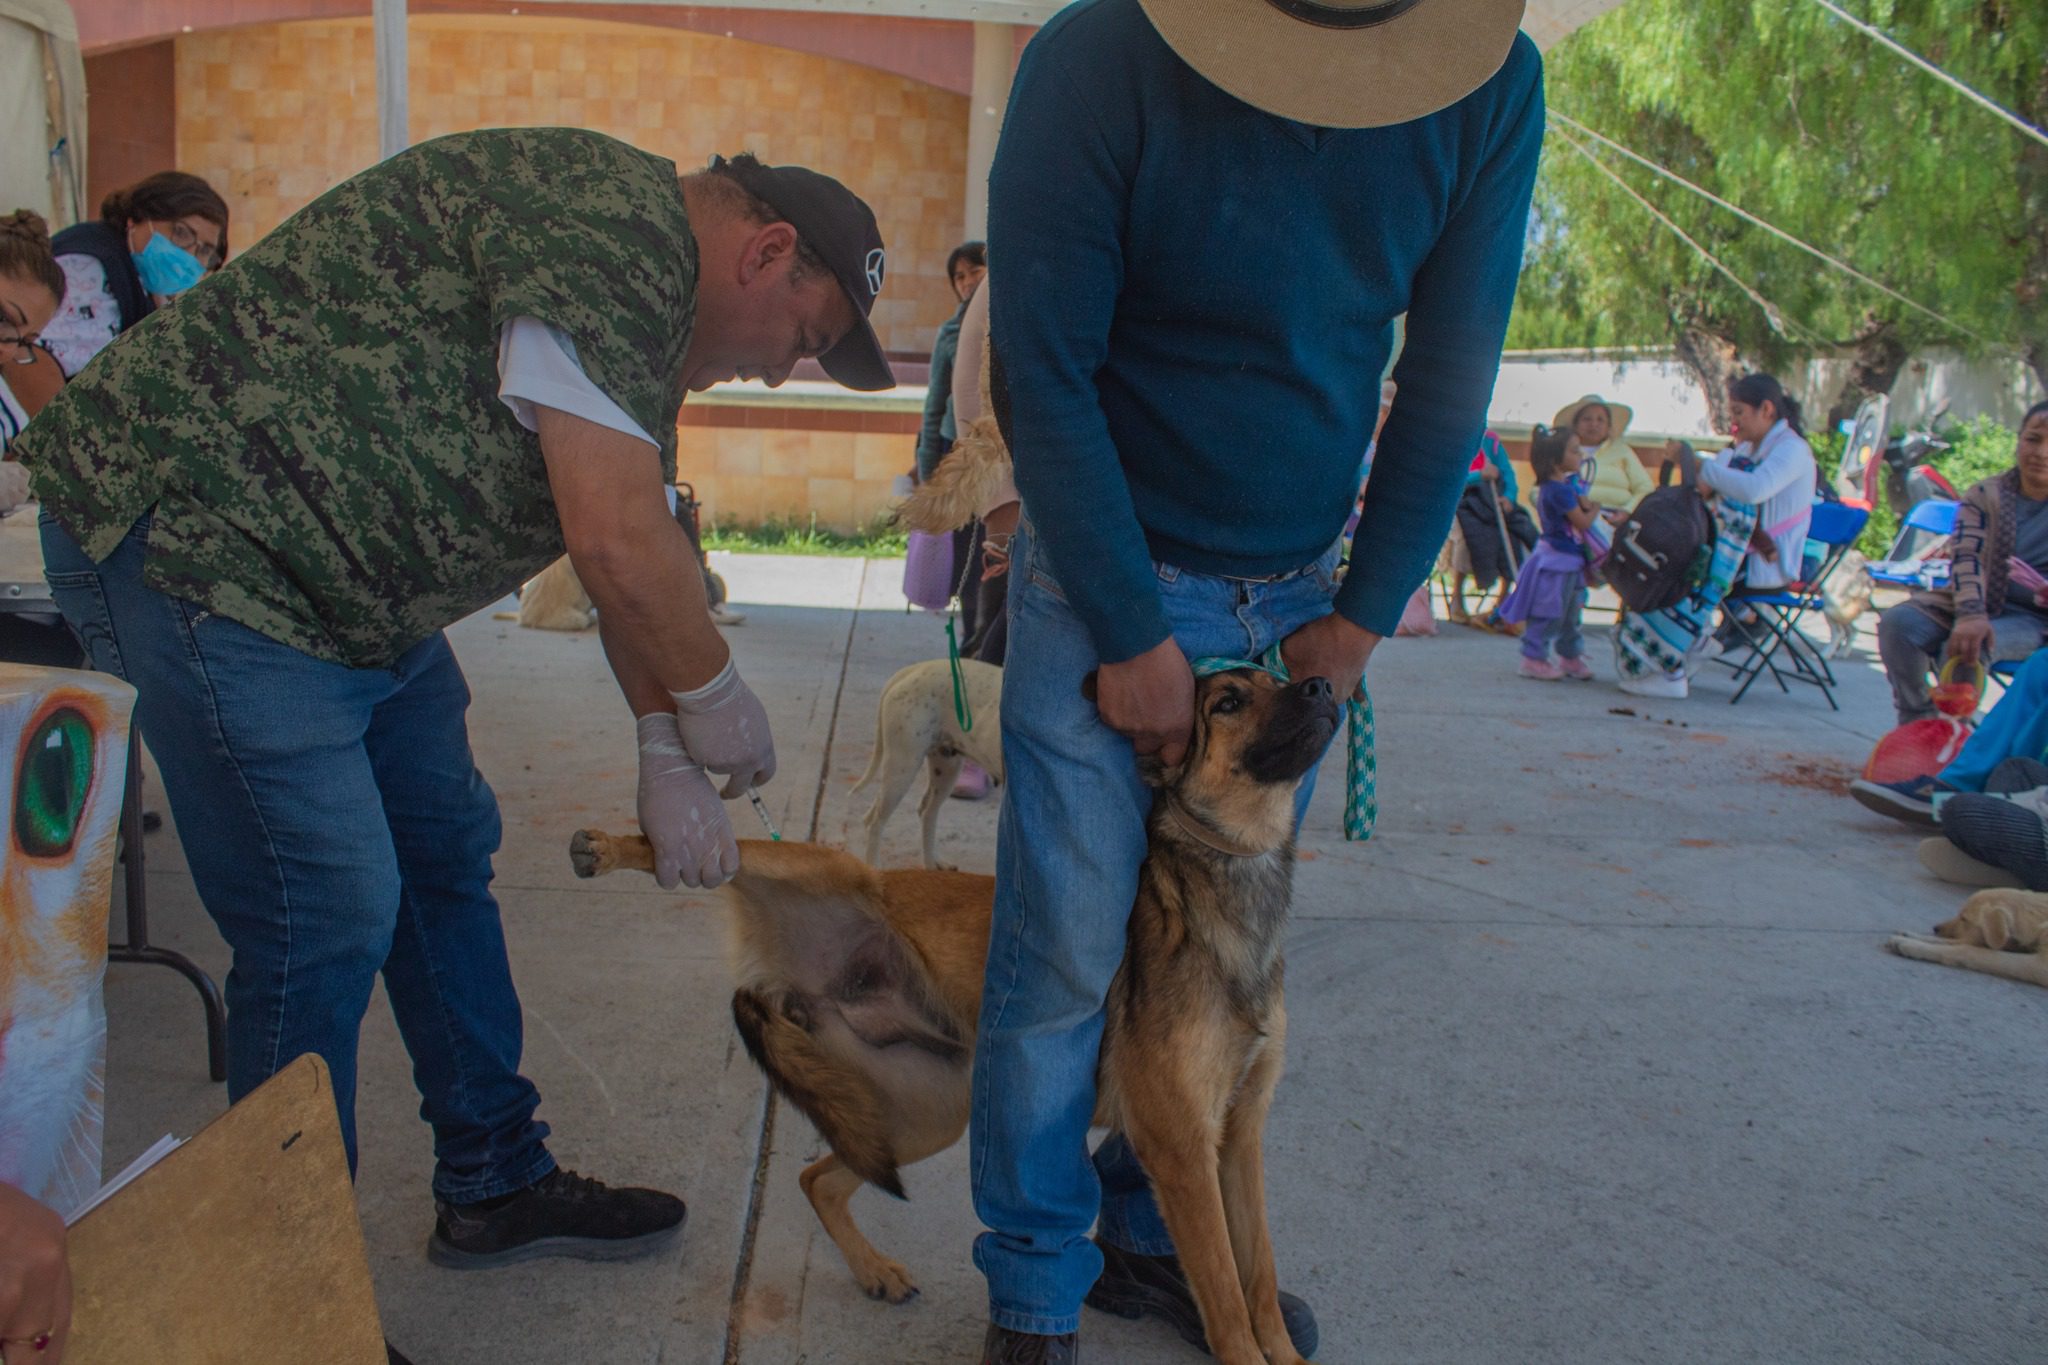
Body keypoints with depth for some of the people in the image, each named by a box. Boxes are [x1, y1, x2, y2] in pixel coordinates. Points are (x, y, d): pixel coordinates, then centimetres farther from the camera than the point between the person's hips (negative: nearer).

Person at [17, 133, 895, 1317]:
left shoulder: (646, 302, 14)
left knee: (446, 854, 15)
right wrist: (713, 705, -11)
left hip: (346, 580, 11)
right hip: (197, 540, -11)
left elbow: (637, 548, 15)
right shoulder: (614, 221, -20)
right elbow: (617, 541, -26)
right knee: (327, 916, -8)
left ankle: (497, 1185, 29)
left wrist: (667, 758, 10)